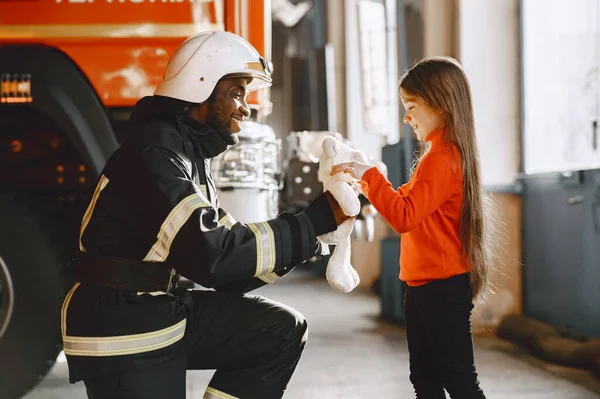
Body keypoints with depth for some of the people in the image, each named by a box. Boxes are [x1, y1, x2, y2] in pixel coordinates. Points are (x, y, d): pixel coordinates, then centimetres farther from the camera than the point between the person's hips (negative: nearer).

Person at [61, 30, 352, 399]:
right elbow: (212, 254, -28)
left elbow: (225, 240, 11)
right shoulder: (154, 153, -19)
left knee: (282, 330, 3)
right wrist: (315, 221, -22)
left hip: (165, 312, 9)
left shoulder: (192, 154, 12)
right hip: (121, 329, -9)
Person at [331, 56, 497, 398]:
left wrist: (369, 175, -22)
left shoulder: (443, 158, -18)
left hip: (443, 288, -10)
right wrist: (368, 180, 10)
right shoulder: (439, 153, 14)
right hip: (423, 284, 10)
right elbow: (411, 204, 19)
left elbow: (405, 216, -24)